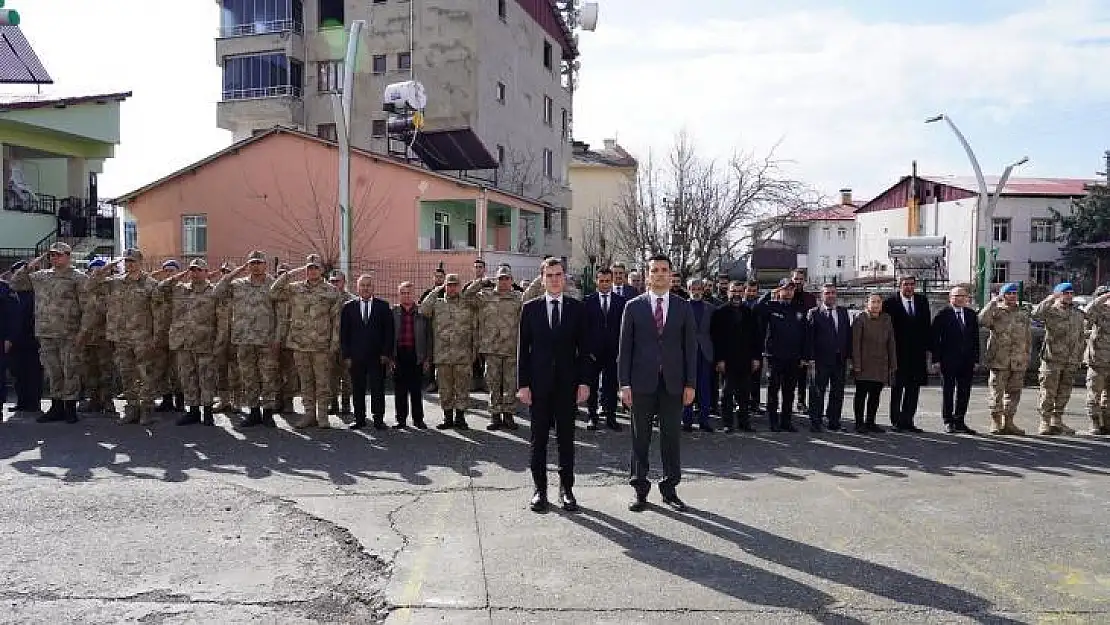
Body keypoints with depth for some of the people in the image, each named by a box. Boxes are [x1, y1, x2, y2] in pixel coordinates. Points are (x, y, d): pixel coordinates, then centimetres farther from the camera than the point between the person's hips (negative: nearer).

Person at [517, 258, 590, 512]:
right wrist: (523, 384, -4)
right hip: (539, 384, 0)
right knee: (538, 439, 5)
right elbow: (523, 348, 3)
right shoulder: (530, 308, 4)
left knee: (566, 438, 6)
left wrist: (584, 382, -4)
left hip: (568, 383, 0)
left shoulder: (577, 309, 5)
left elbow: (584, 348, 4)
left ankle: (566, 489, 16)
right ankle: (540, 489, 15)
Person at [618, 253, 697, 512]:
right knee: (640, 438, 6)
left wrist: (690, 384, 0)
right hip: (642, 382, -1)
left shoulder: (683, 307, 6)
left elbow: (690, 347, 6)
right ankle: (640, 489, 16)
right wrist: (624, 383, -4)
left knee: (672, 437, 6)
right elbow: (624, 347, 2)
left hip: (673, 383, 1)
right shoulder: (633, 306, 3)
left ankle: (670, 489, 17)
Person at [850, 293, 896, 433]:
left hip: (881, 366, 5)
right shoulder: (860, 319, -4)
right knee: (861, 394, 0)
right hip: (864, 365, -4)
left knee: (875, 395, 9)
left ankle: (870, 422, 18)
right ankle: (859, 423, 7)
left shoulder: (886, 320, 10)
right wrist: (856, 365, -12)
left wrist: (893, 364, 7)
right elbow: (855, 343, -7)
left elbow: (891, 343, 12)